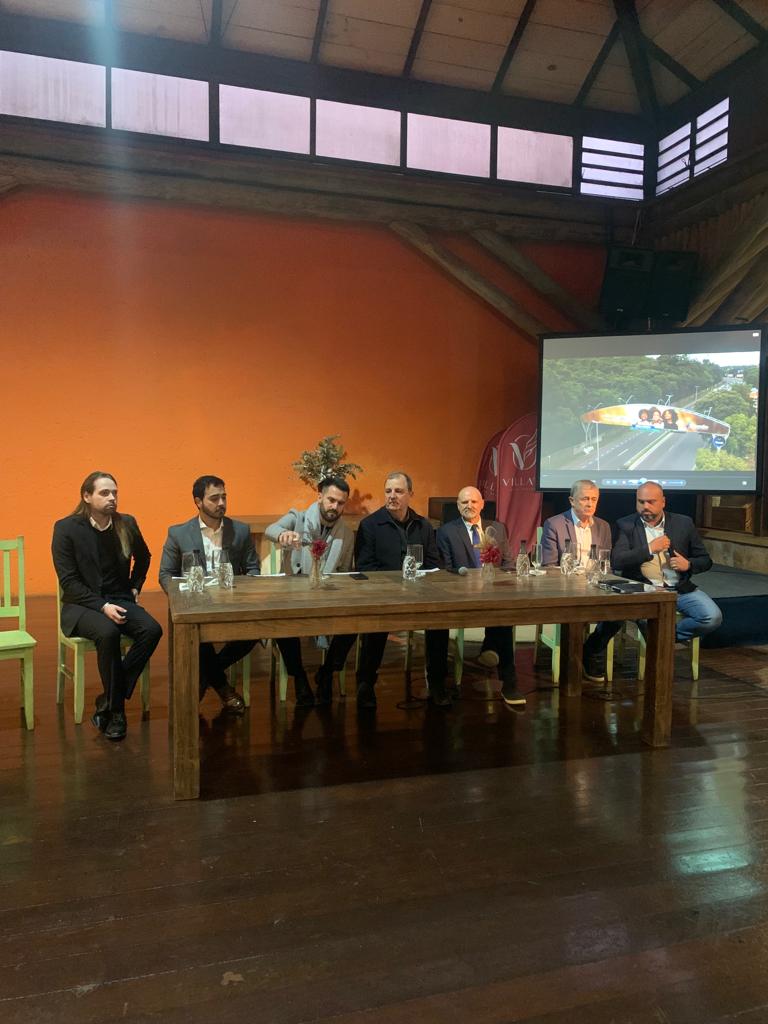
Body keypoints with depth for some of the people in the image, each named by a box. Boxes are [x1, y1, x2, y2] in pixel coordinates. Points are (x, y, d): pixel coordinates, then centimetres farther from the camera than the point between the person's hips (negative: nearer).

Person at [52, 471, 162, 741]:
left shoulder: (127, 524, 4)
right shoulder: (66, 528, -7)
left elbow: (143, 558, 25)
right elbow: (68, 581, -11)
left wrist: (135, 588, 14)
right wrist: (102, 606, -21)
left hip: (120, 600, 4)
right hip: (81, 604, -4)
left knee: (152, 630, -25)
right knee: (108, 633, -35)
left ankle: (108, 703, -14)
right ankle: (116, 709, -17)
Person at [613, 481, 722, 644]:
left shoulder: (683, 523, 9)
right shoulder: (626, 525, 4)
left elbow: (705, 560, 16)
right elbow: (617, 561, -9)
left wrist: (688, 564, -6)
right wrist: (649, 549, -16)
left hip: (680, 589, 3)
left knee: (713, 617, -20)